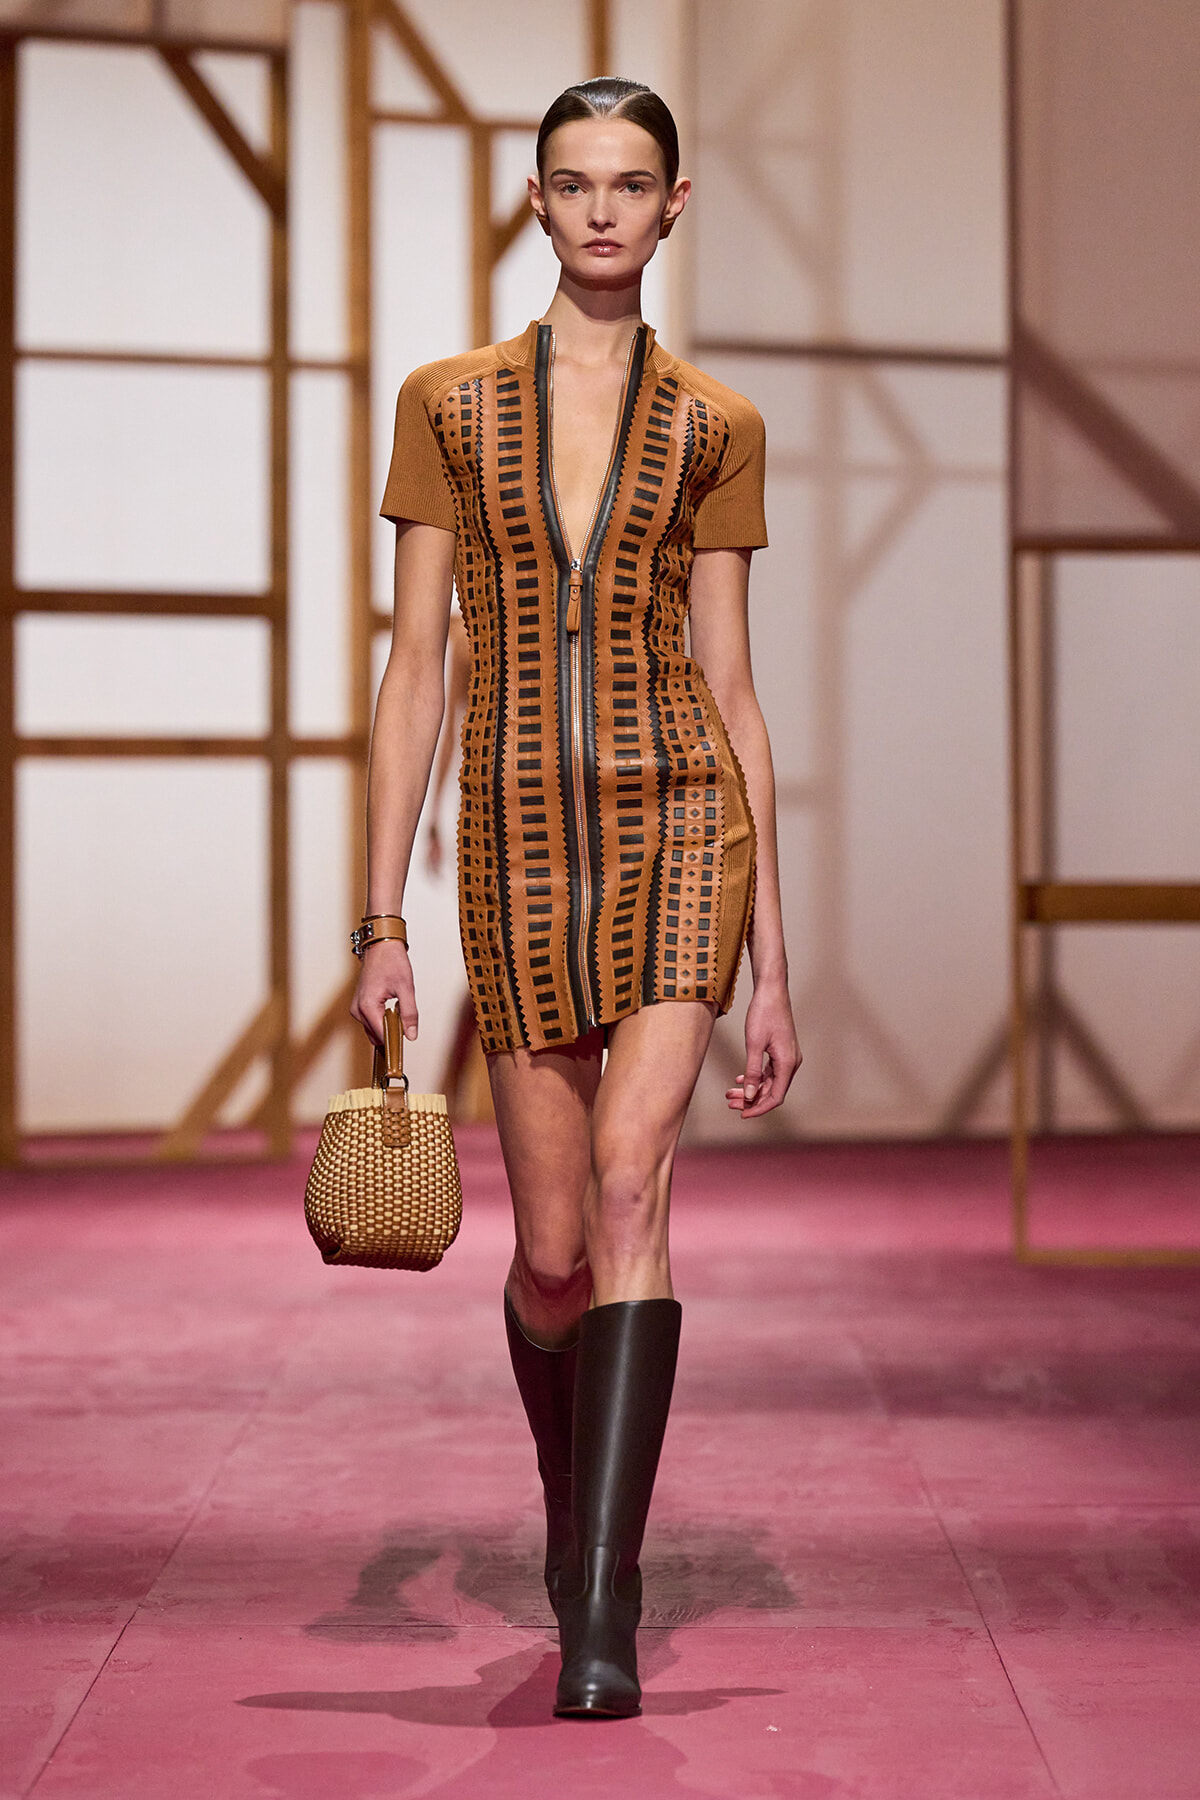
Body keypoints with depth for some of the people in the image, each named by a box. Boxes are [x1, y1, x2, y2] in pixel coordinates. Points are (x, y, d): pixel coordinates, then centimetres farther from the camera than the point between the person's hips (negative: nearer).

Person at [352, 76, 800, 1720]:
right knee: (552, 1255, 6)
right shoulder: (448, 404, 7)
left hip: (677, 828, -1)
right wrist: (380, 921, -1)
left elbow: (731, 688, 7)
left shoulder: (715, 430, 7)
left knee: (631, 1185, -21)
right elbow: (413, 668, 4)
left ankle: (603, 1610, -17)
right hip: (521, 848, 1)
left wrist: (773, 960, 4)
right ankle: (571, 1492, 38)